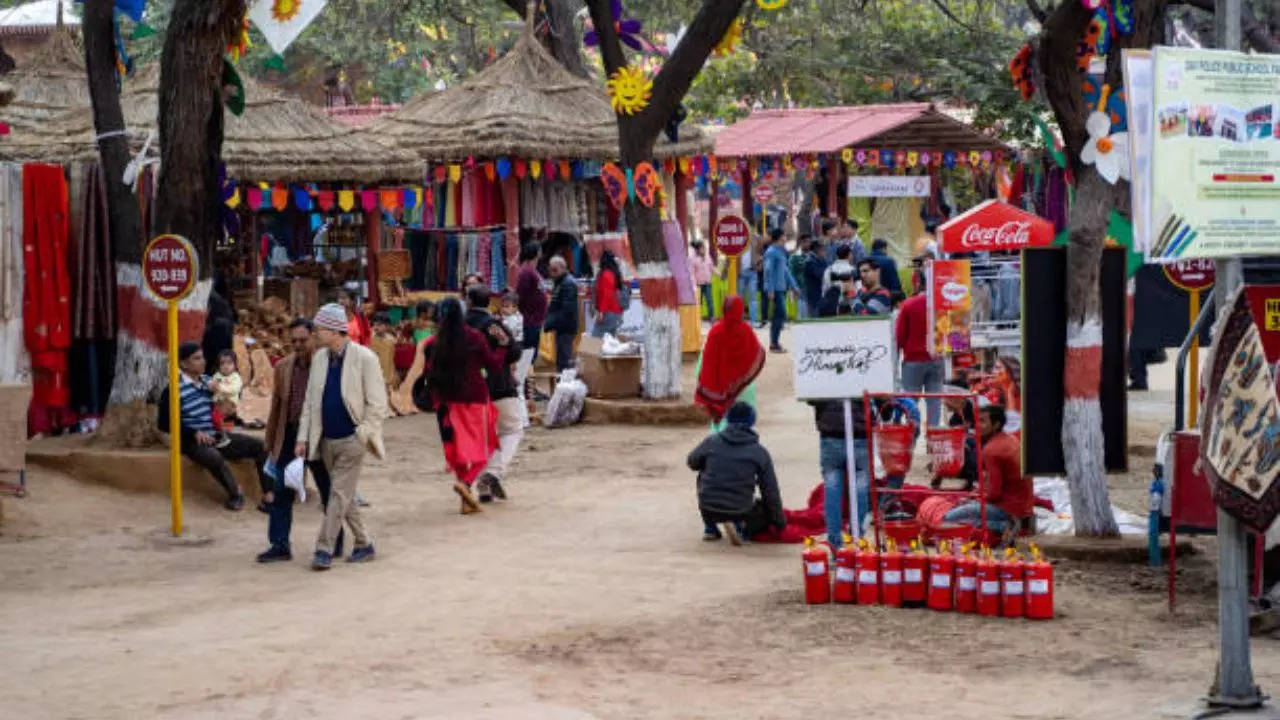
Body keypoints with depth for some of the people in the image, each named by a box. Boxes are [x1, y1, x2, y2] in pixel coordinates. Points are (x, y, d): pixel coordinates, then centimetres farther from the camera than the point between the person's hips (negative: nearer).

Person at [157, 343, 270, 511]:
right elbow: (164, 423, -10)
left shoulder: (208, 381, 9)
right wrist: (194, 433, -18)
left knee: (261, 446, -5)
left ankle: (269, 493, -5)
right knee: (214, 457, -38)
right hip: (194, 441, -7)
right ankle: (235, 493, -15)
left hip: (217, 436, 7)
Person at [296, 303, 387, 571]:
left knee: (339, 494, -8)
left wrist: (363, 435, -15)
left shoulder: (364, 358, -11)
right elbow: (310, 401, 11)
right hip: (327, 439, 6)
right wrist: (303, 438, 5)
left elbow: (377, 403, -10)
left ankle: (324, 549, -6)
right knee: (344, 495, 11)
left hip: (351, 439, -6)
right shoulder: (319, 358, 8)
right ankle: (363, 544, 23)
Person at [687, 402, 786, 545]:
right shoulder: (760, 452, -2)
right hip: (739, 511, -2)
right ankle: (742, 530, -3)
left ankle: (710, 528, 24)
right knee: (767, 509, 27)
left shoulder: (711, 441, 0)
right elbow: (771, 492, 2)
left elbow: (692, 463, 18)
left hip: (708, 509, 2)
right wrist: (780, 522, 14)